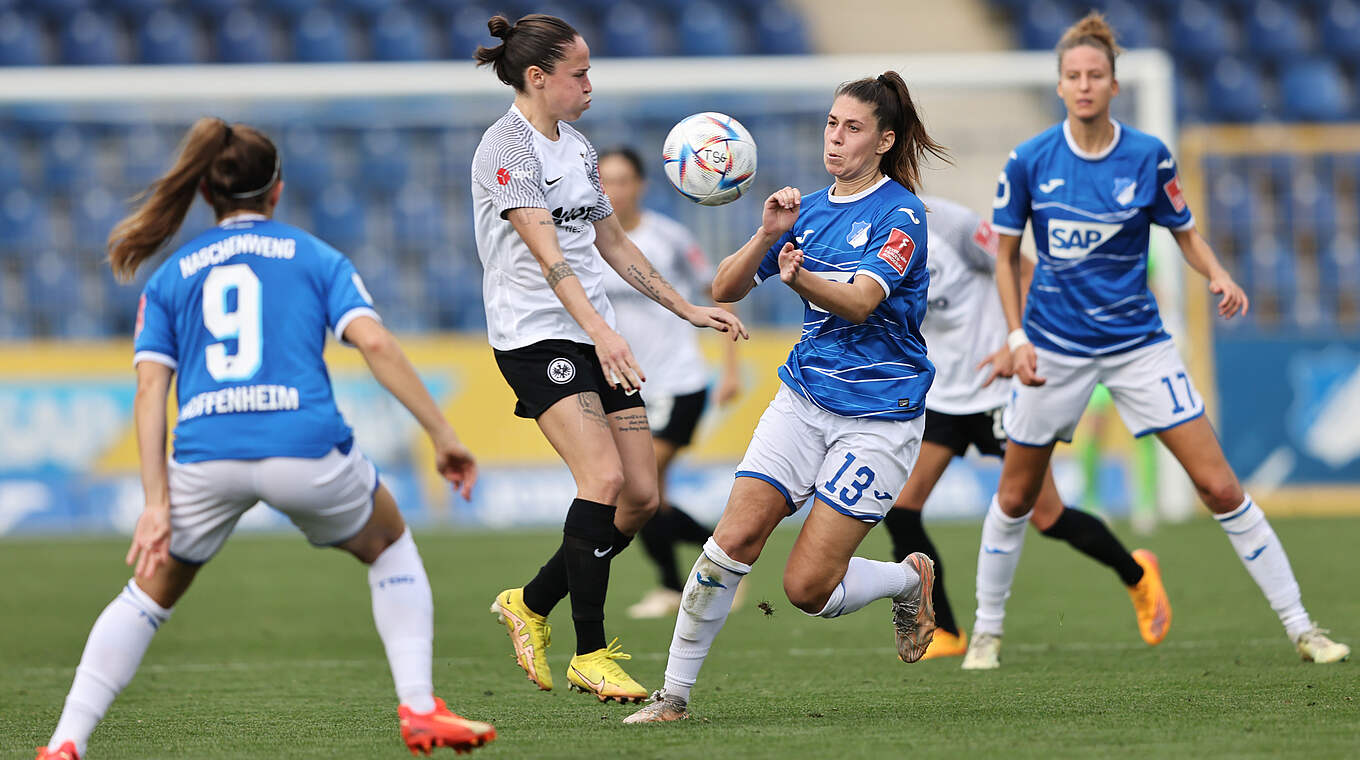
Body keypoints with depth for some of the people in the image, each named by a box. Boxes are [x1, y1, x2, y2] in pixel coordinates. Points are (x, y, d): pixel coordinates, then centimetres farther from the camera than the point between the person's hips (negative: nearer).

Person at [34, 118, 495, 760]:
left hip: (206, 454, 1)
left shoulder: (170, 278, 20)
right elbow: (375, 343, 0)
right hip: (305, 444, -1)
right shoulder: (315, 257, 16)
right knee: (389, 549, 27)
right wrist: (442, 435, 2)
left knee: (149, 593, 21)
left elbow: (151, 388, 8)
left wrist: (156, 506, 3)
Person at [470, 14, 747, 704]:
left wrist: (685, 309, 23)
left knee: (641, 497, 0)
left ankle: (530, 604, 19)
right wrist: (599, 330, -34)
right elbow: (546, 251, -23)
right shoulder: (507, 148, -10)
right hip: (534, 336, -9)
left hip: (595, 338, 9)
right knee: (604, 477, -23)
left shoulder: (578, 148, 17)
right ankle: (590, 654, -16)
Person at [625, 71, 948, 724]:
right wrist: (767, 237, -14)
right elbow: (725, 290, 4)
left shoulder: (900, 215, -10)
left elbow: (859, 302, -25)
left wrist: (801, 278, -45)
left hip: (878, 417, -5)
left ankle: (910, 579, 22)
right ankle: (674, 695, -3)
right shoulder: (808, 210, 8)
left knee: (807, 587, -10)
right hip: (805, 396, 5)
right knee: (734, 538, -13)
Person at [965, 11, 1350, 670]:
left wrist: (1217, 274, -14)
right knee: (1014, 498, 9)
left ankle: (1300, 628, 0)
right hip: (1053, 348, 1)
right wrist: (1016, 336, -6)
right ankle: (987, 630, 30)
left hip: (1136, 340, -1)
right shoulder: (1029, 162, -7)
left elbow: (1185, 233, 6)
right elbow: (1006, 254, 4)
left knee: (1218, 486, -6)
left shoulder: (1148, 157, -7)